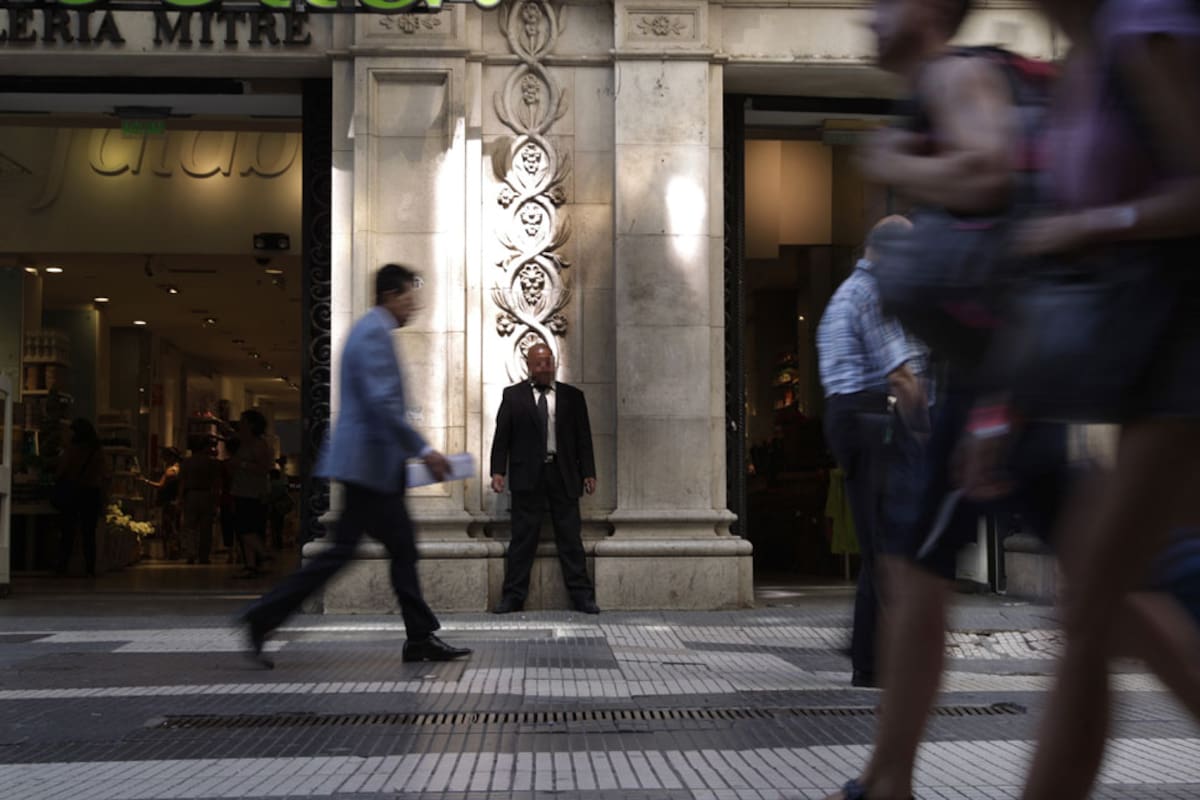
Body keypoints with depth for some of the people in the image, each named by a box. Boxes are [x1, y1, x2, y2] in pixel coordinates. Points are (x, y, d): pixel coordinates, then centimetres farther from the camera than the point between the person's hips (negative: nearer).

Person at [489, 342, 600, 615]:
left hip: (563, 475, 1)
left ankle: (582, 596, 9)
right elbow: (502, 436, 3)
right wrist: (498, 471, -6)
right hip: (527, 476, -1)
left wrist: (588, 472, 3)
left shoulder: (572, 396, 10)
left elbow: (583, 437, 9)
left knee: (570, 538, 3)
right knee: (522, 538, 2)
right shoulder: (513, 395, 7)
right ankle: (513, 596, 7)